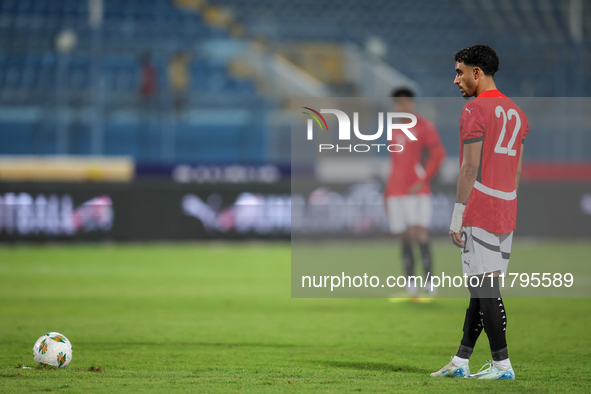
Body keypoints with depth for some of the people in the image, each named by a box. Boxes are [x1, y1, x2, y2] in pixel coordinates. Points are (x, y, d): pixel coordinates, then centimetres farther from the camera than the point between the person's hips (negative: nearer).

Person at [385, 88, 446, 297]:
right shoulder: (394, 130, 18)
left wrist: (423, 180, -17)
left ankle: (429, 279, -10)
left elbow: (438, 154, -11)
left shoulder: (424, 126, -2)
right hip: (396, 192, 6)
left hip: (417, 192, -6)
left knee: (418, 232, -17)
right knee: (404, 238, 3)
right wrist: (387, 193, 19)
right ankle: (411, 285, 6)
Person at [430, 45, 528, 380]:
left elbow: (470, 167, -13)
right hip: (507, 214, 8)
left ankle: (502, 364, -8)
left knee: (484, 289, -6)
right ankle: (461, 361, 14)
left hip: (479, 212, -8)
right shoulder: (517, 113, 16)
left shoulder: (474, 111, -9)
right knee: (482, 288, 10)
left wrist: (457, 216, -11)